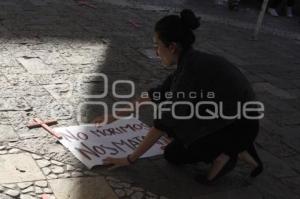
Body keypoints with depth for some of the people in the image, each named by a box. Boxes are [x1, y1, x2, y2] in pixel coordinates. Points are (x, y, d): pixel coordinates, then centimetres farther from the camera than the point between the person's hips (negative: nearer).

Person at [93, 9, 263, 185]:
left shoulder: (192, 70, -27)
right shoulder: (190, 62, 1)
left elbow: (165, 121, -24)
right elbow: (156, 94, 12)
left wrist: (131, 159, -14)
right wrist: (116, 116, 18)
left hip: (240, 127, -9)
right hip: (226, 122, 9)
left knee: (173, 123, -17)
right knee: (173, 155, 11)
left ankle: (221, 155, -4)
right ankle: (236, 151, 14)